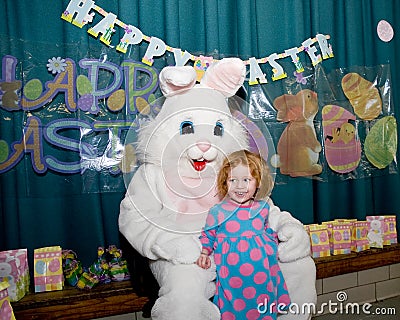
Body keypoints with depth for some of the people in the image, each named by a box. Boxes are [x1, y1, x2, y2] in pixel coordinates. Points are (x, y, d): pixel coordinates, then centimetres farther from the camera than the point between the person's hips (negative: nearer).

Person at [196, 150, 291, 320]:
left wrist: (273, 245, 9)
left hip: (262, 268, 3)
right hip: (232, 272, -3)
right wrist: (204, 253, -9)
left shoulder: (262, 208, 3)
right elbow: (208, 235, 5)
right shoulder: (217, 212, -7)